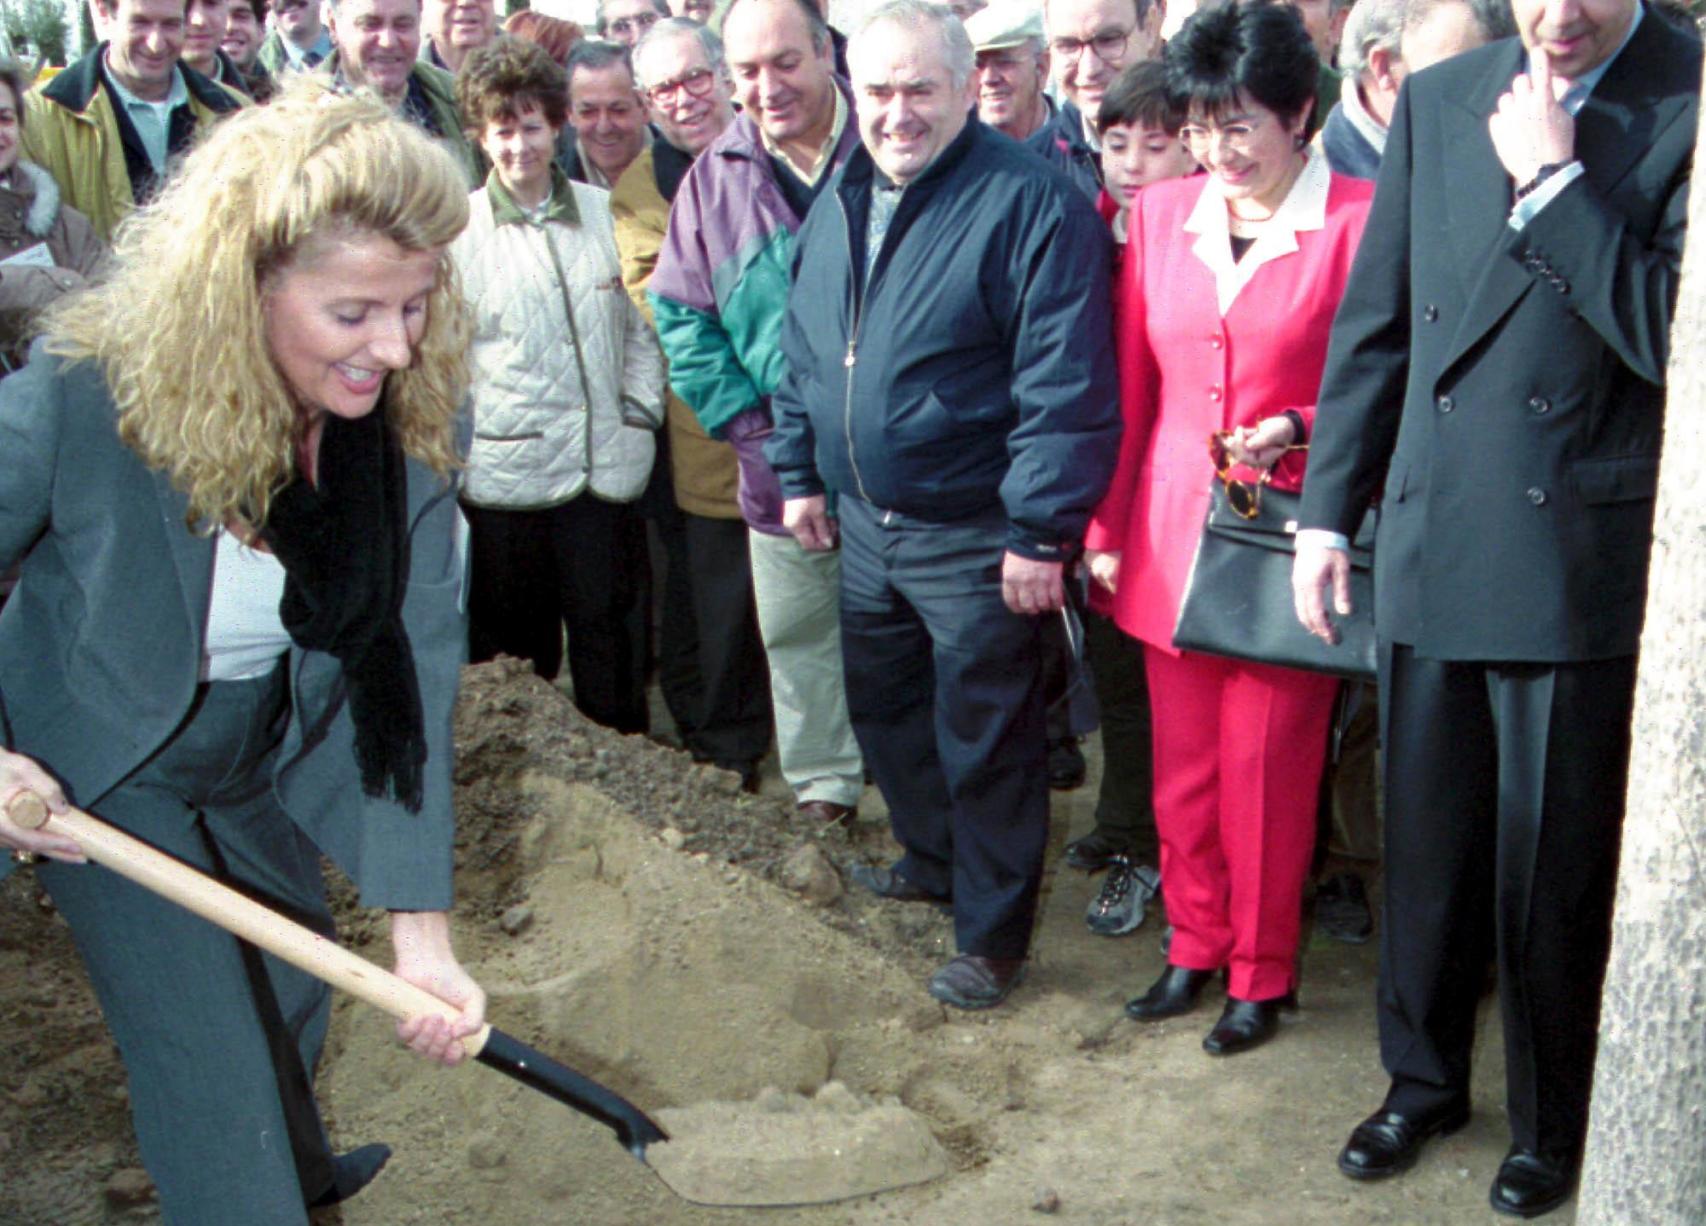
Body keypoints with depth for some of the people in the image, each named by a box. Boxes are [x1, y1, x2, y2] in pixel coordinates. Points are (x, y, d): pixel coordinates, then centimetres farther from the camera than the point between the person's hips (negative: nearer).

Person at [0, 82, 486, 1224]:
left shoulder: (411, 421, -23)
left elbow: (413, 670, -25)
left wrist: (422, 928, -29)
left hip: (263, 770, 5)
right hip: (96, 779, -4)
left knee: (295, 990, 27)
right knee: (210, 1060, -5)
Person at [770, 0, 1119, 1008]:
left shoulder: (1031, 205, -18)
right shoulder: (841, 208, 8)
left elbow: (1064, 386, -21)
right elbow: (805, 354, 18)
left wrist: (1041, 533, -21)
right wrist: (800, 472, 16)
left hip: (977, 539, -8)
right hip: (868, 523, 8)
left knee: (984, 740, 4)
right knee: (884, 707, 23)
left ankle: (994, 936, 21)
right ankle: (932, 859, 46)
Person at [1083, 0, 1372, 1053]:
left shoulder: (1359, 222, -7)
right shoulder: (1164, 212, 7)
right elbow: (1132, 385, 11)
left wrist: (1297, 431, -18)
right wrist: (1106, 527, 10)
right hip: (1171, 533, 4)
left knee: (1268, 767, 4)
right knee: (1182, 762, 12)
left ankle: (1263, 974, 22)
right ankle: (1197, 946, 31)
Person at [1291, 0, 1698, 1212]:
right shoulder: (1438, 101, 7)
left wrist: (1553, 179, -17)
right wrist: (1327, 511, 9)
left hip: (1580, 562, -4)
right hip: (1431, 550, 4)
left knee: (1556, 867, 9)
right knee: (1427, 840, 17)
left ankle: (1556, 1119, 31)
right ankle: (1424, 1076, 37)